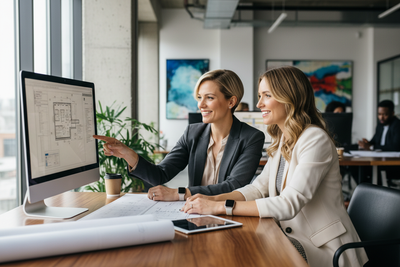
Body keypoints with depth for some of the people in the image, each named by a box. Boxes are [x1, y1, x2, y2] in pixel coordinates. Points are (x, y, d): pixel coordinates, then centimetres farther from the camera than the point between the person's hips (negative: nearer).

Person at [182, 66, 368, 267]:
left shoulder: (315, 140, -20)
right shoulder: (282, 141, 8)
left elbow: (288, 205, -27)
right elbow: (259, 188, 8)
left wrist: (221, 207, -28)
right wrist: (213, 199, -8)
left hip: (323, 248, -7)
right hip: (295, 238, 7)